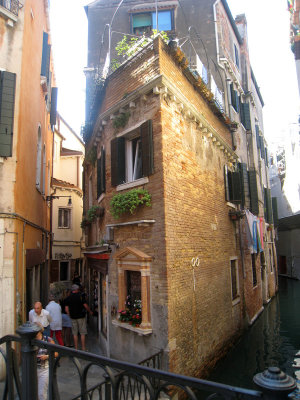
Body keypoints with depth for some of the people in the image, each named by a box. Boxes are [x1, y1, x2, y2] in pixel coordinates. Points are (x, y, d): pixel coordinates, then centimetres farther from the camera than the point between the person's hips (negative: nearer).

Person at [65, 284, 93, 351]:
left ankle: (76, 349, 13)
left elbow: (66, 309, 1)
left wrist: (70, 316, 14)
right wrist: (90, 311, 7)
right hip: (81, 316, -3)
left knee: (75, 334, 10)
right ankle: (83, 348, 5)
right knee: (82, 333, 3)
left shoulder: (68, 298, 3)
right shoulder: (81, 296, -8)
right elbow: (85, 306, -9)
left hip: (73, 317, 3)